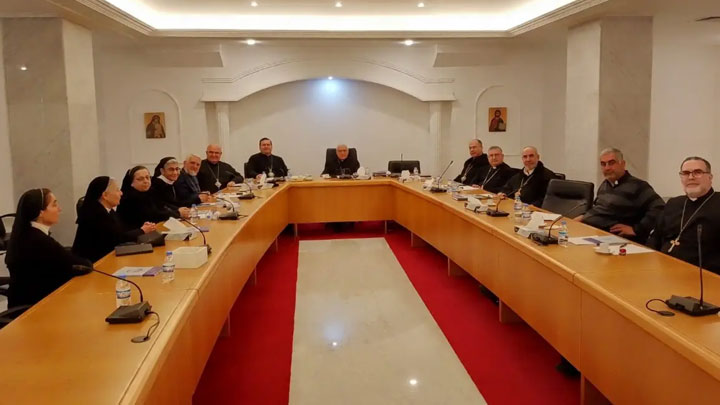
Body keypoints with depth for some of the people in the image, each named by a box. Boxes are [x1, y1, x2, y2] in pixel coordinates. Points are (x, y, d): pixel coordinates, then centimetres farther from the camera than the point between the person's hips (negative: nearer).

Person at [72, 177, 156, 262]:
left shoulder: (109, 211, 9)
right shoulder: (95, 213, -20)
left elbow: (123, 231, 7)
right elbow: (119, 237, -20)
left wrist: (141, 228, -7)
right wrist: (142, 231, -7)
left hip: (104, 255, 8)